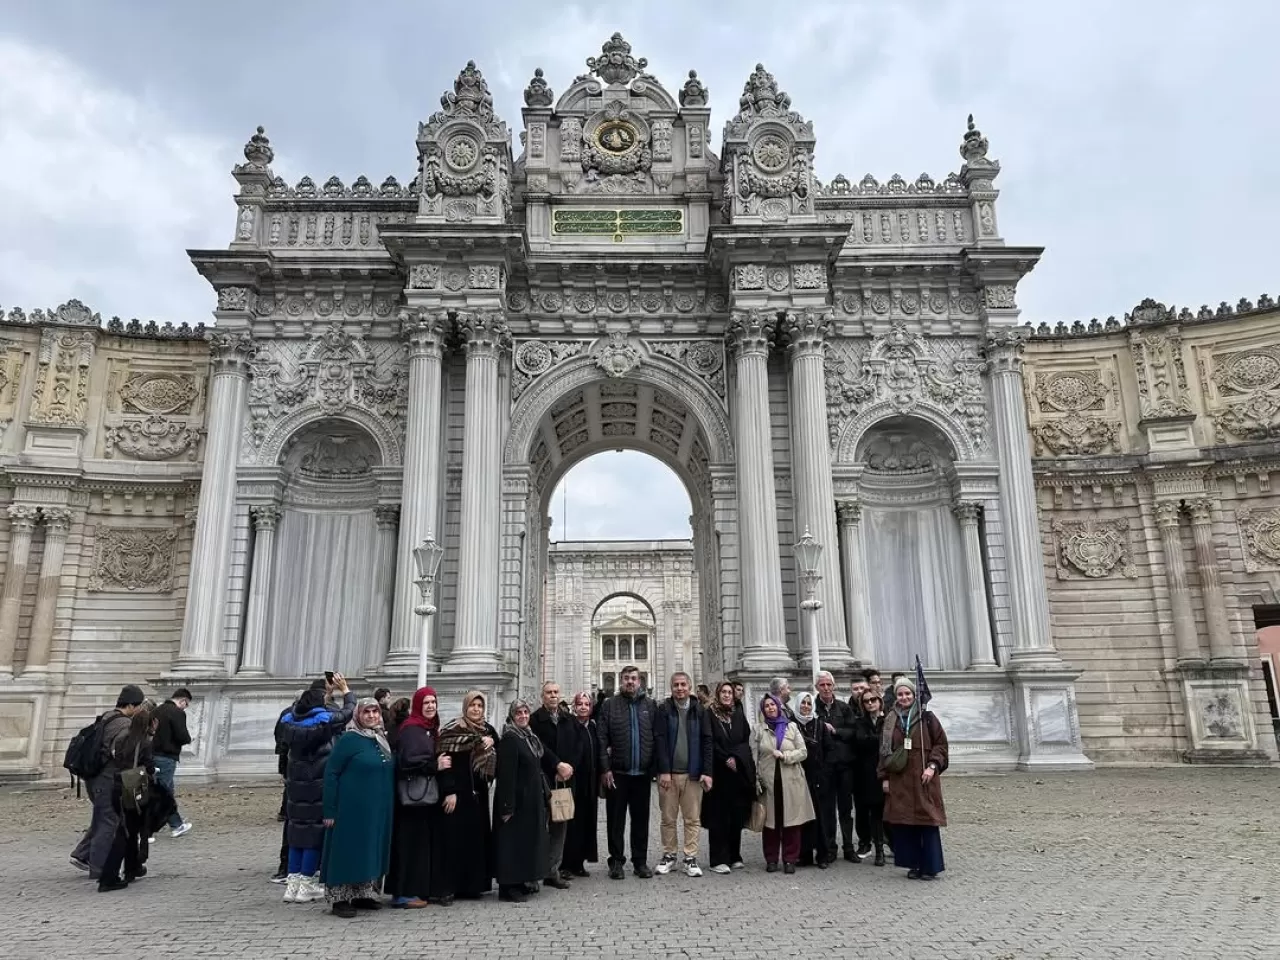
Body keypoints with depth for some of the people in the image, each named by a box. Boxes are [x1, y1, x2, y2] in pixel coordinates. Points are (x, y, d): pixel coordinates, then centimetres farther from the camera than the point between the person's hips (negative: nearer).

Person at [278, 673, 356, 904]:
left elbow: (302, 706, 22)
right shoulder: (323, 721, -15)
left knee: (297, 830, 13)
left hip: (297, 785, 6)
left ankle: (293, 884, 15)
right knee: (315, 833, 2)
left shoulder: (290, 721, 1)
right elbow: (348, 711, 0)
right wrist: (345, 690, 16)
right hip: (320, 787, -6)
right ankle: (306, 886, 7)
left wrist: (327, 691, 23)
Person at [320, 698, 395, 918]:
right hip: (352, 808, -7)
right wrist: (329, 809, -15)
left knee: (371, 851, 13)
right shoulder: (348, 739, -11)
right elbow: (331, 772, -12)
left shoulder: (382, 739, 10)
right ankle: (339, 899, 11)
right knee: (348, 851, 0)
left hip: (378, 809, 7)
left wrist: (389, 806, 13)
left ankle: (363, 894, 25)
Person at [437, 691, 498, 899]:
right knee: (459, 837, -3)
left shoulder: (488, 730, 10)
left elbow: (497, 758, 18)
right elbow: (446, 761, -14)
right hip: (459, 791, -6)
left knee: (479, 835, 9)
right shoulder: (453, 730, -8)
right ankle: (458, 884, 5)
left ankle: (476, 882, 17)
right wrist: (449, 791, -19)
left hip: (479, 792, 6)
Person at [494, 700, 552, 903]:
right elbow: (506, 773, -21)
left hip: (533, 798, 9)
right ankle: (508, 887, 5)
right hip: (517, 798, -9)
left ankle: (523, 881, 26)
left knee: (529, 839, 15)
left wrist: (544, 792, 13)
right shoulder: (509, 739, -16)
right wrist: (507, 805, -24)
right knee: (513, 841, -2)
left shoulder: (530, 736, 11)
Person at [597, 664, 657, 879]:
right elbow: (602, 740, -3)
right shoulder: (610, 705, 1)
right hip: (616, 773, -2)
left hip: (642, 773, 2)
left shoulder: (649, 705, 7)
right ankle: (616, 861, 17)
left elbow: (656, 738, 6)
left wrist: (655, 767, -1)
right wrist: (605, 769, -9)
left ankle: (640, 861, 20)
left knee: (641, 819, 9)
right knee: (615, 819, 6)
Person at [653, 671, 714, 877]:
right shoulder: (664, 710, 0)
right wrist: (664, 771, -12)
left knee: (693, 819, 3)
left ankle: (691, 858, 12)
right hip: (668, 773, -1)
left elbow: (707, 742, 3)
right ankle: (668, 855, 20)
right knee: (668, 818, 7)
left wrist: (707, 772, -5)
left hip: (693, 773, 1)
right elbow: (659, 740, -5)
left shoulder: (699, 710, 5)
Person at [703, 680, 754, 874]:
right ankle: (718, 859, 0)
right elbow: (710, 742, -7)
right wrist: (726, 759, -12)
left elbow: (746, 740, 9)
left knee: (737, 814, 6)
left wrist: (735, 757, -6)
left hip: (738, 771, 4)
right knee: (719, 816, -3)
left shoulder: (738, 714, 12)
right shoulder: (710, 714, -3)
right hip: (718, 772, -4)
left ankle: (734, 857, 16)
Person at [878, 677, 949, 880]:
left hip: (923, 779, -3)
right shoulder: (890, 721, 9)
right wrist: (884, 777, 6)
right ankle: (914, 864, 14)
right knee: (904, 822, 4)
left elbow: (941, 744, -1)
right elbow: (884, 750, 11)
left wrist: (933, 766, -13)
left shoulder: (927, 718, 0)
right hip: (899, 780, 3)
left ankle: (930, 866, 6)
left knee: (927, 820, -3)